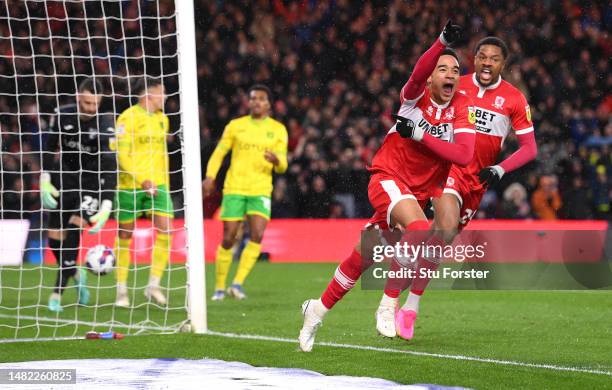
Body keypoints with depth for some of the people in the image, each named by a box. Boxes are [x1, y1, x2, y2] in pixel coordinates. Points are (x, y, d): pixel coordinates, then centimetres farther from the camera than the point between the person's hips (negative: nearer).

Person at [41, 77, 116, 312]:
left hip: (92, 183, -4)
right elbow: (49, 147, 7)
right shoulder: (62, 115, -9)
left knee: (74, 231, -20)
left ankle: (57, 293, -14)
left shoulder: (106, 125, -21)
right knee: (55, 238, 1)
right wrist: (45, 180, 0)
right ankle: (76, 274, 31)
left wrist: (106, 205, -34)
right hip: (65, 180, 4)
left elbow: (109, 167, -26)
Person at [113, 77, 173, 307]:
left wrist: (164, 183, 20)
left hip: (157, 184, 6)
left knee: (166, 229, -10)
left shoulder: (162, 119, 14)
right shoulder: (128, 118, -10)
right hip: (130, 185, -6)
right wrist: (143, 180, -21)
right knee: (125, 235, 3)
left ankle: (153, 285, -4)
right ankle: (122, 290, 13)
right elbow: (121, 154, -15)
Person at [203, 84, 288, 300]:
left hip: (260, 191, 0)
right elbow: (219, 152, 9)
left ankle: (238, 283, -14)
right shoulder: (236, 125, 6)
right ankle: (219, 287, 11)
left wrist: (276, 160, -21)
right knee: (228, 239, -2)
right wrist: (210, 177, -6)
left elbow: (282, 166, 3)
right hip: (234, 188, 0)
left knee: (257, 235, -18)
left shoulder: (278, 129, 7)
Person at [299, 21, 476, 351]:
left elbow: (464, 155, -16)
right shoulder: (417, 95, -9)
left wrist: (419, 135, -22)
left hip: (418, 192, 4)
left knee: (363, 259, 6)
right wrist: (442, 42, -51)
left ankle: (318, 310, 25)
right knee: (420, 231, -31)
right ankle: (389, 303, -18)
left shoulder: (462, 109, -2)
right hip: (388, 178, -4)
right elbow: (418, 74, -34)